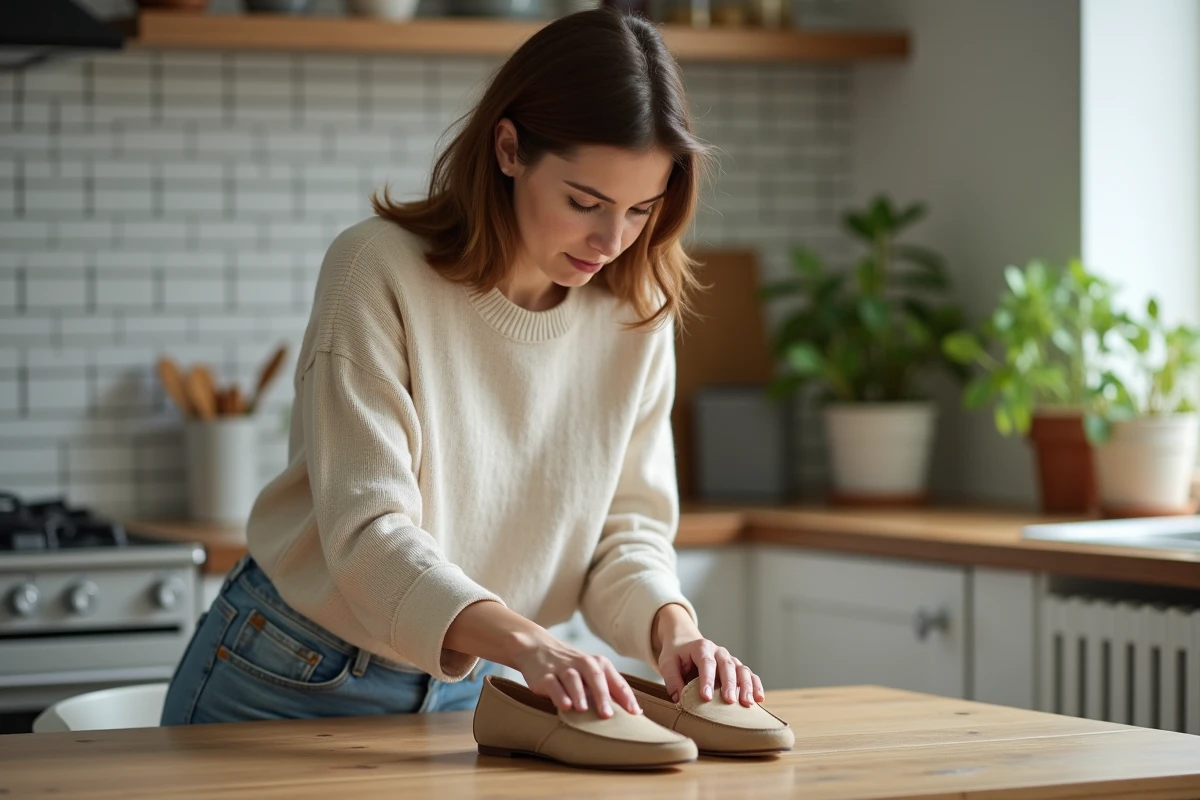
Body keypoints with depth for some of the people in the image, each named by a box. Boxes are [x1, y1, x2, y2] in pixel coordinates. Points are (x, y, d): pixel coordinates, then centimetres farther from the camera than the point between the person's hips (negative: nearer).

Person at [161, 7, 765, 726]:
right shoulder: (379, 269, -18)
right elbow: (368, 533, -24)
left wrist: (673, 629, -22)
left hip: (463, 692, 4)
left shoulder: (638, 315, -4)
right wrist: (528, 645, -38)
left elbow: (627, 527, -1)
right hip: (297, 685, -4)